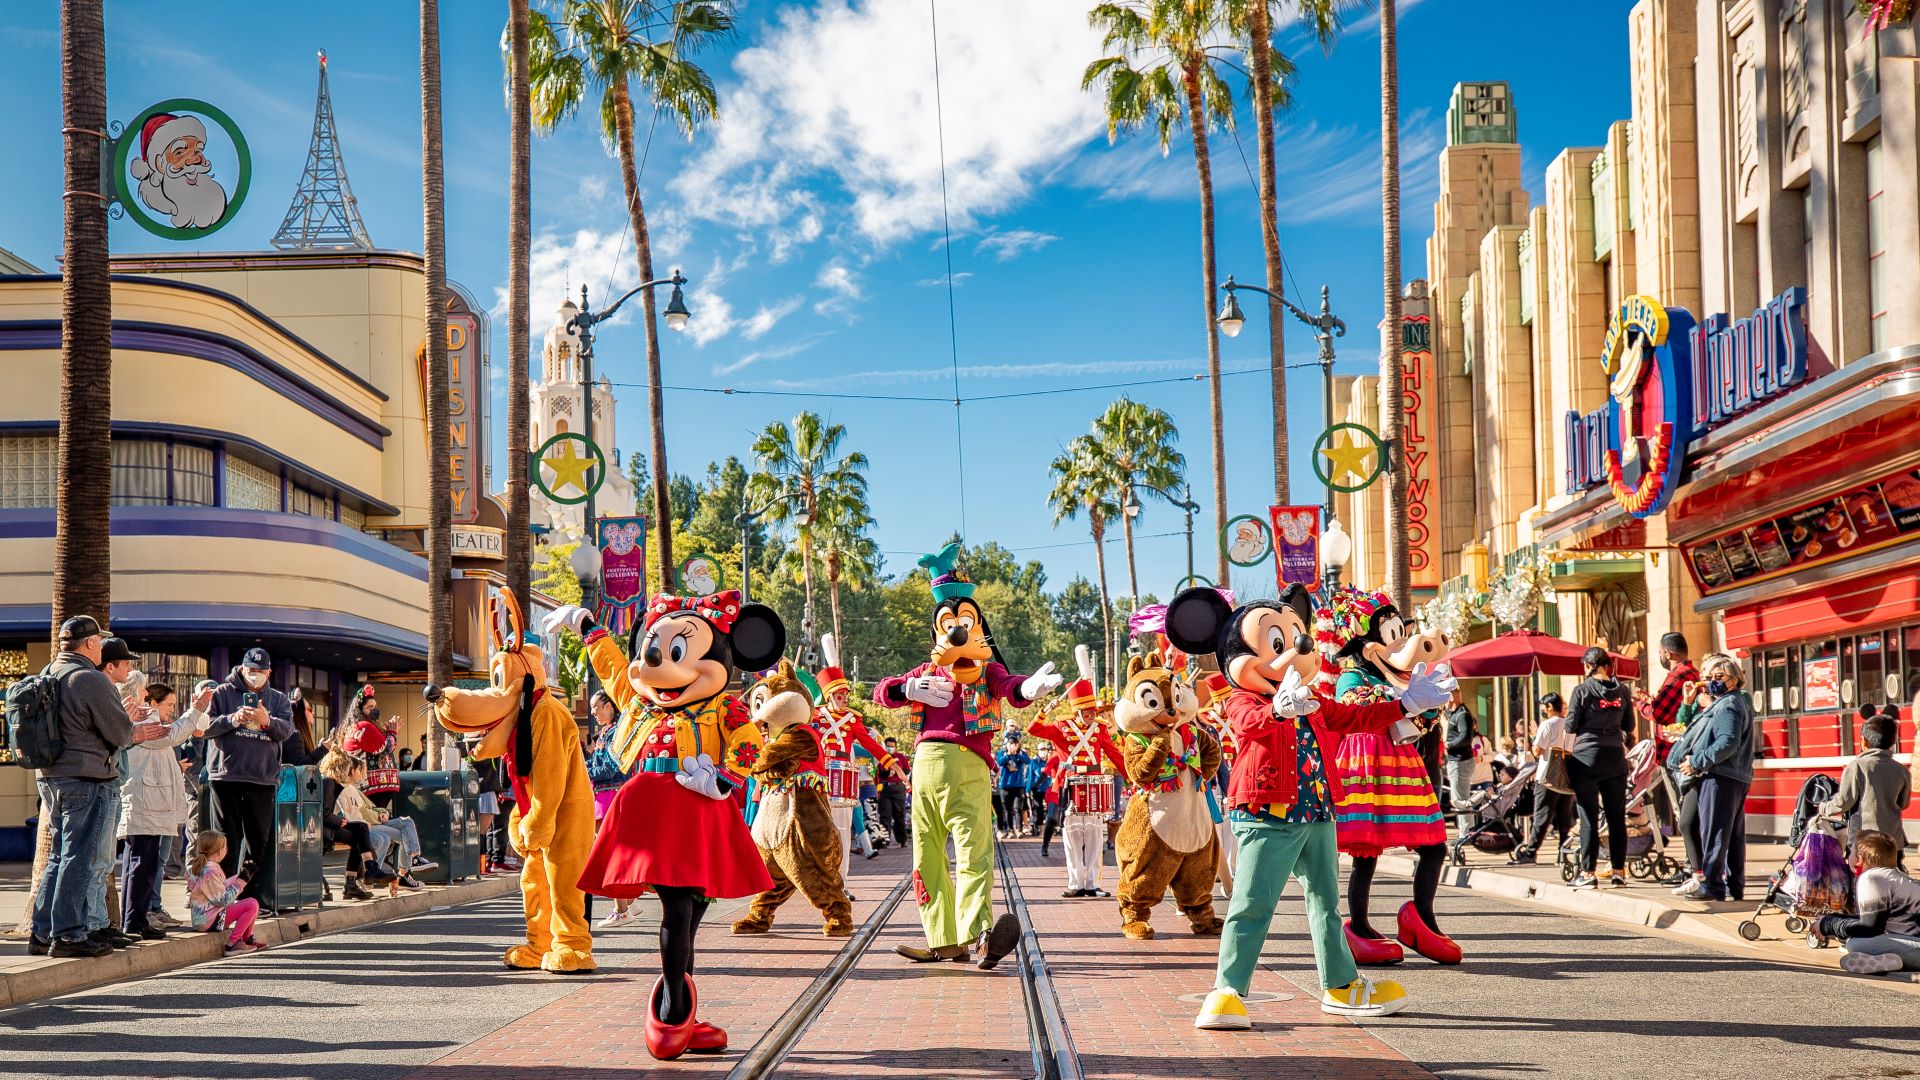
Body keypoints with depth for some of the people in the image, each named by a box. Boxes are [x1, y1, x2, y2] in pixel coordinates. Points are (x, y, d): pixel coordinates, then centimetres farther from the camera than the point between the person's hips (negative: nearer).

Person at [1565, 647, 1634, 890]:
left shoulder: (1582, 691, -8)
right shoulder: (1621, 690, 4)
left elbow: (1571, 727, -6)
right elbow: (1629, 726, 10)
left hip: (1587, 758, -4)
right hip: (1615, 758, 4)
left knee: (1589, 817, -1)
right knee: (1617, 817, 9)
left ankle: (1588, 873, -1)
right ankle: (1618, 871, 12)